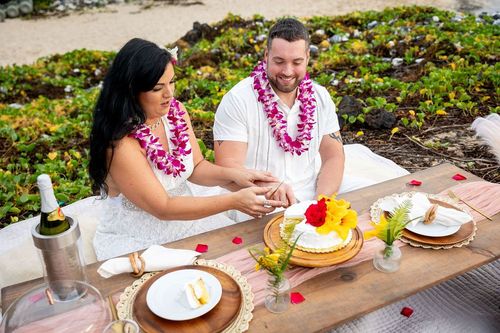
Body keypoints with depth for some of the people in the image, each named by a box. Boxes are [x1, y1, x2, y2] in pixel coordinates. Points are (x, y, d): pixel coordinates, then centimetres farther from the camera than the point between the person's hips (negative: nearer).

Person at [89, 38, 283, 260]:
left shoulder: (175, 110, -5)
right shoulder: (121, 144, -26)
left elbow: (196, 168, 4)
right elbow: (163, 208, -24)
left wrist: (233, 175, -16)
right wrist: (234, 201, -28)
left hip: (185, 218, 6)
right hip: (136, 242, -6)